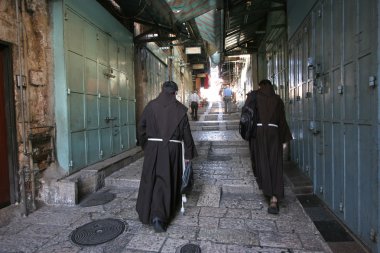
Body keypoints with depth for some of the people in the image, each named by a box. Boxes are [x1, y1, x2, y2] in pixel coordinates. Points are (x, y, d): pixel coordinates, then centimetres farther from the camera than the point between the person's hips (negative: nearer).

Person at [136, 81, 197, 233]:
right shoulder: (180, 109, -3)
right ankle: (159, 216, 3)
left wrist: (144, 145, 17)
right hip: (172, 149, -1)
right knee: (167, 182, 8)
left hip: (153, 148, 1)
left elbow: (141, 126, 4)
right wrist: (189, 154, 7)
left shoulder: (151, 106, 0)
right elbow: (186, 133, -1)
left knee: (150, 180, 14)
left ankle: (146, 213, 26)